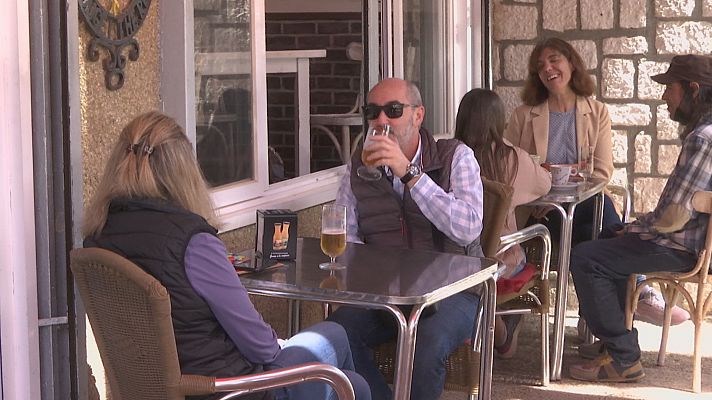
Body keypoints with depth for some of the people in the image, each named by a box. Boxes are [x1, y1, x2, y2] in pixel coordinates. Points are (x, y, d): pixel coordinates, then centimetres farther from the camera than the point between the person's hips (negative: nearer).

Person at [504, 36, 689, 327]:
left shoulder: (597, 112, 9)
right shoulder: (524, 116, 9)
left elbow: (602, 171, 1)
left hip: (585, 199, 1)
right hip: (542, 209, -1)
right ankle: (638, 291, -23)